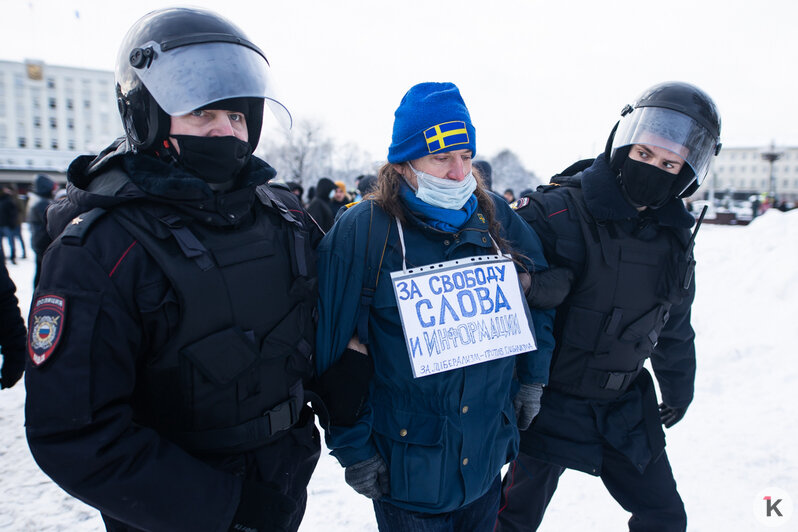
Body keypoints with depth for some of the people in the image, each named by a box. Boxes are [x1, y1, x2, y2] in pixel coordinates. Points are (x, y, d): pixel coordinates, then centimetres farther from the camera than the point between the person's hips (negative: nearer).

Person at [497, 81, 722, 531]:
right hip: (551, 403, -5)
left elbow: (675, 325, 16)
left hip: (627, 406, 6)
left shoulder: (675, 236, 2)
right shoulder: (558, 213, -22)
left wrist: (679, 388, 26)